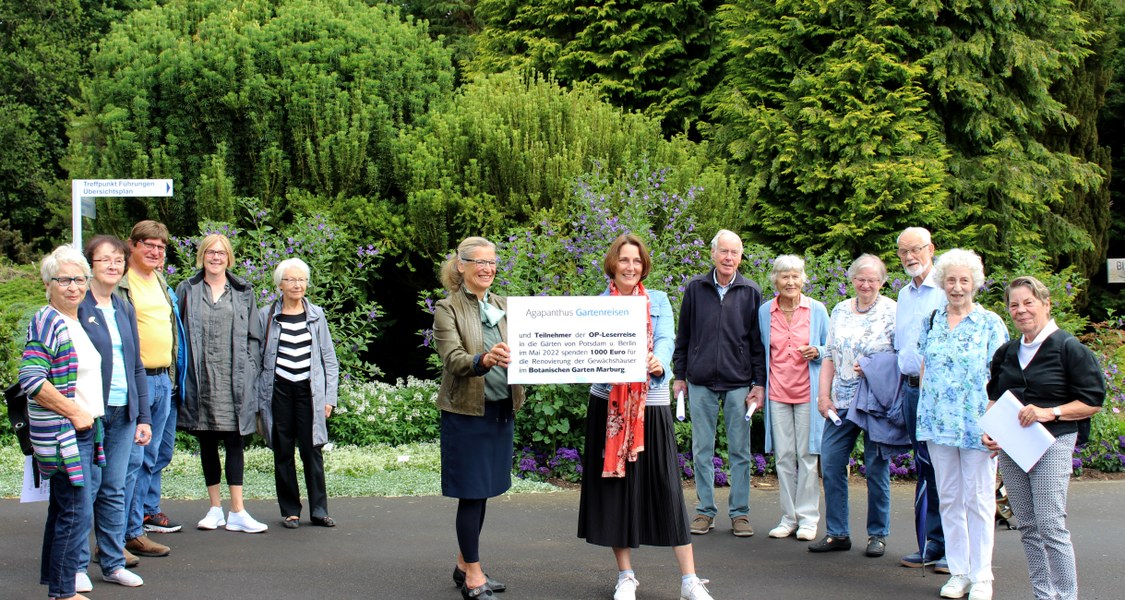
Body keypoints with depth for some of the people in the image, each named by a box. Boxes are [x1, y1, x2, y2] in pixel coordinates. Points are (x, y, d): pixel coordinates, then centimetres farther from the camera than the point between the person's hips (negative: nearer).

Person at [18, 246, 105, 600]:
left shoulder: (76, 324, 14)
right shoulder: (46, 323, -14)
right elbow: (31, 380, -22)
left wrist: (90, 416, 13)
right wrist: (75, 413, -17)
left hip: (84, 429, 9)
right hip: (62, 434, -9)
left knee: (62, 510, 15)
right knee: (76, 513, -7)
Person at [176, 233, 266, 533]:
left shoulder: (243, 292, 10)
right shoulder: (187, 290, 8)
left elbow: (253, 336, 10)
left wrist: (250, 371, -1)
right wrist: (181, 373, -2)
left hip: (234, 380, -1)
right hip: (200, 381, 1)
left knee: (233, 442, -3)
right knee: (207, 444, 8)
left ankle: (237, 512, -3)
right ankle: (215, 508, 16)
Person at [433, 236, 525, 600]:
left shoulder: (503, 306, 11)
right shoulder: (447, 308, -7)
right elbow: (453, 359, -18)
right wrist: (483, 359, -38)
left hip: (501, 409, 6)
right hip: (466, 411, -6)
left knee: (482, 491, 13)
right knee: (471, 492, -2)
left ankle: (464, 565, 25)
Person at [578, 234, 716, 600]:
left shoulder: (659, 301, 6)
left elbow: (665, 340, -10)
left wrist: (658, 364, -33)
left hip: (651, 405, 0)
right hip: (607, 405, 1)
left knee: (666, 487, -2)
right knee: (615, 486, 4)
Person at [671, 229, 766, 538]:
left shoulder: (751, 292, 4)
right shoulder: (695, 288, 5)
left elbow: (758, 341, 5)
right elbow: (683, 336, 11)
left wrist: (759, 383, -1)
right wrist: (679, 376, 7)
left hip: (739, 383, -1)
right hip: (700, 383, 1)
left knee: (740, 451, 3)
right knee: (702, 450, 5)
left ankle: (740, 512, 11)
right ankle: (705, 510, 14)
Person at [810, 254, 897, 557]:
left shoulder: (892, 311, -3)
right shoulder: (840, 311, 11)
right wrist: (824, 394, 5)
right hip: (843, 402, 5)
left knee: (876, 467, 2)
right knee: (830, 463, 1)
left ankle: (878, 534, 15)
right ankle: (836, 533, 12)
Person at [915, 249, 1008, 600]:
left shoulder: (990, 323, -2)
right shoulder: (931, 321, 9)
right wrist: (924, 410, 10)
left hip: (977, 424, -4)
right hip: (938, 422, 4)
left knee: (978, 499, 1)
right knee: (949, 498, 9)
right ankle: (958, 572, 19)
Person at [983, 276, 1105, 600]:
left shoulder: (1069, 348, -5)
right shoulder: (1007, 353, 15)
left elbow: (1093, 402, -7)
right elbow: (994, 398, 24)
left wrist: (1049, 412, -18)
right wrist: (988, 430, 7)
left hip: (1052, 444, -6)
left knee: (1051, 526, -12)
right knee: (1027, 527, 8)